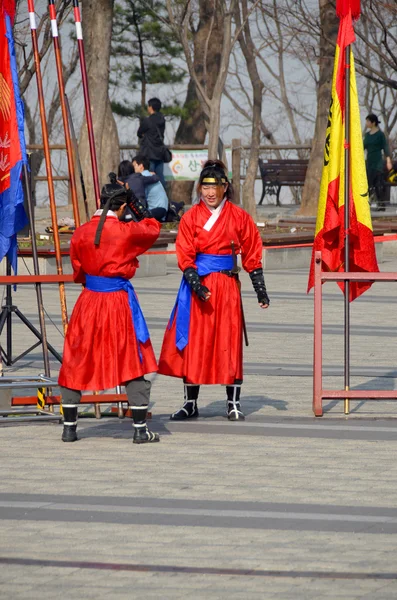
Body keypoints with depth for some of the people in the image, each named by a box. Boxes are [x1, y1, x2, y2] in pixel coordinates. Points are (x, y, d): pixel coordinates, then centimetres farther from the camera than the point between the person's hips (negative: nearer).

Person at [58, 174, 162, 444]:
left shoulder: (81, 234, -2)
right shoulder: (127, 231, -12)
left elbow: (77, 273, 10)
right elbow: (153, 228, 9)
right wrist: (137, 204, 14)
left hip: (88, 303, 3)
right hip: (120, 303, -3)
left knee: (76, 364, 13)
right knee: (133, 363, 5)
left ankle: (69, 427, 15)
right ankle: (141, 429, 5)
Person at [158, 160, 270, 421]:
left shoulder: (239, 217, 2)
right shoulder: (191, 218, 0)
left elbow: (252, 255, 7)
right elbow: (185, 257, -3)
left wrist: (261, 290, 5)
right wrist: (196, 284, -18)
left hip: (227, 285, 0)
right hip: (197, 283, 0)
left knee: (229, 341, 0)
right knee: (193, 343, 2)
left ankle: (234, 403, 7)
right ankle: (190, 403, 11)